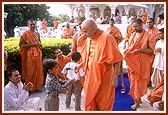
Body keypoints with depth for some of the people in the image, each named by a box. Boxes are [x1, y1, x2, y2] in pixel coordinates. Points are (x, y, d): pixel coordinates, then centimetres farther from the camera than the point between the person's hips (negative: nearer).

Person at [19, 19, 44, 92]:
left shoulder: (37, 34, 11)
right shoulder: (25, 33, -7)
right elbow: (22, 45, -11)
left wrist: (39, 44, 0)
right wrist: (32, 44, -18)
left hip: (38, 54, 6)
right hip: (30, 55, -6)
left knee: (38, 71, 9)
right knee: (30, 72, -2)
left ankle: (36, 87, 21)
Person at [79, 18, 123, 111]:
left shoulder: (106, 38, -19)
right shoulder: (89, 39, 4)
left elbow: (116, 60, -17)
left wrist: (114, 79, -17)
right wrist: (80, 65, 7)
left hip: (103, 78, -6)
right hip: (90, 77, 7)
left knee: (103, 104, 12)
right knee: (90, 103, 18)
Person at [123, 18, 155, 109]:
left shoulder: (148, 35, -8)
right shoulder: (133, 35, 9)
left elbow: (151, 50, -11)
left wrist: (140, 50, -24)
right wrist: (126, 53, -3)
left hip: (142, 62, -5)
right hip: (132, 62, 5)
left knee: (139, 81, 2)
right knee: (133, 80, 10)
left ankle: (137, 101, 14)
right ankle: (138, 99, 24)